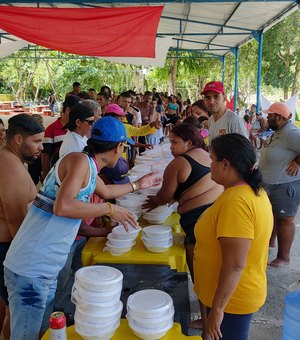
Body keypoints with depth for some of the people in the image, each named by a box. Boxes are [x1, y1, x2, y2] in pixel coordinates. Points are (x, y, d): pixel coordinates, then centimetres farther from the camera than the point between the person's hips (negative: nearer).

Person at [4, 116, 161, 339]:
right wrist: (110, 209, -20)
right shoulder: (80, 161, -16)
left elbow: (106, 191, 33)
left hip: (46, 267, 9)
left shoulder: (89, 167, 13)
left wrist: (138, 185, 43)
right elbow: (63, 206, -30)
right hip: (31, 268, -9)